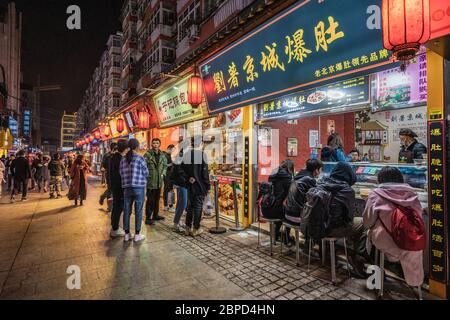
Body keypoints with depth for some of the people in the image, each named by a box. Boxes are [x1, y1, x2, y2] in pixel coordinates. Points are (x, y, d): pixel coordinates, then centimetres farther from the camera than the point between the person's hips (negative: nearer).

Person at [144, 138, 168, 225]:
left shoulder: (162, 155, 7)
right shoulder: (147, 154, -11)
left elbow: (165, 165, 18)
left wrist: (163, 174, 6)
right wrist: (147, 176, -16)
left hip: (159, 182, 6)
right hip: (150, 182, -6)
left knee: (157, 199, 17)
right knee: (150, 200, 0)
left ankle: (155, 215, 32)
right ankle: (148, 218, 11)